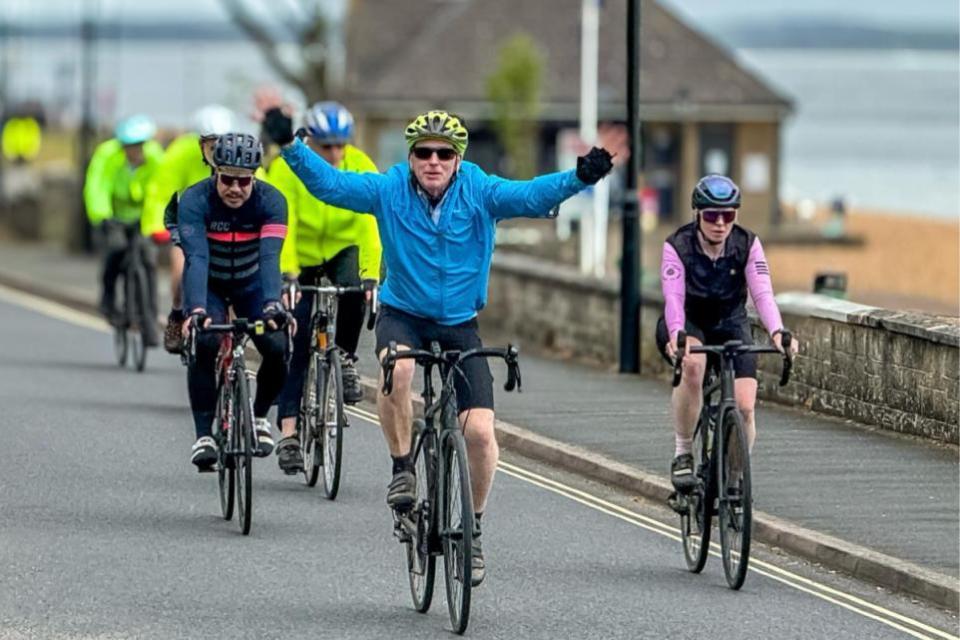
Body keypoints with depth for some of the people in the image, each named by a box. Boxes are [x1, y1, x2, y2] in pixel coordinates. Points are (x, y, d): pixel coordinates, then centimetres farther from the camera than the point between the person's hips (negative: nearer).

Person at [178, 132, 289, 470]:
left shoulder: (270, 201, -25)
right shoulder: (195, 200, -28)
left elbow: (270, 257, -36)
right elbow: (196, 257, -38)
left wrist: (272, 304, -53)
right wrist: (197, 309, -53)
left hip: (251, 283, 1)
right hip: (208, 284, -1)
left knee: (278, 349, -17)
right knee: (204, 343, -27)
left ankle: (259, 416, 11)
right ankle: (203, 435, -18)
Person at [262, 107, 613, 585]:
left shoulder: (480, 193, -10)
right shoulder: (389, 190, -8)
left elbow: (532, 196, -23)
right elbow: (329, 183, -15)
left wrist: (579, 178, -40)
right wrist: (289, 146, -29)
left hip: (460, 323, 1)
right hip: (402, 315, -1)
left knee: (480, 430, -11)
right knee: (397, 368, -37)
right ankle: (402, 468, -13)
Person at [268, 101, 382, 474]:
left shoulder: (361, 168, -19)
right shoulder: (286, 169, -23)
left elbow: (370, 225, -26)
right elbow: (282, 226, -30)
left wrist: (371, 276, -38)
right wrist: (287, 276, -42)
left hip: (343, 250, 1)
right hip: (300, 258, -1)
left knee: (353, 289, -33)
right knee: (295, 347, -8)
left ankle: (345, 358, -7)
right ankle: (289, 435, -5)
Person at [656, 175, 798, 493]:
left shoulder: (747, 245, -17)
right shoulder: (678, 246, -22)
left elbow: (763, 293, -27)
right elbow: (673, 296, -33)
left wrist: (777, 331, -47)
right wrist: (676, 334, -54)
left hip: (730, 324, 2)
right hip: (687, 325, -2)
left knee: (744, 407, -18)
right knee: (693, 364, -38)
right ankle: (683, 455, -22)